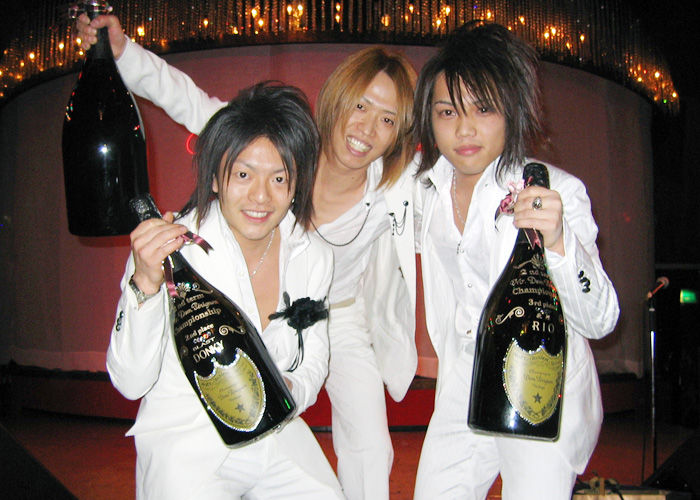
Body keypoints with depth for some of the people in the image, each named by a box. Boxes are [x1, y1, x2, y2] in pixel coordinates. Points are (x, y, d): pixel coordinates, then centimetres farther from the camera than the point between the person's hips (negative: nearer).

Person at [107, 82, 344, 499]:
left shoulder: (313, 257, -3)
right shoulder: (171, 247, -16)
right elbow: (131, 382, -18)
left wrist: (291, 391, -11)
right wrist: (146, 284, -32)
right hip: (185, 440, -4)